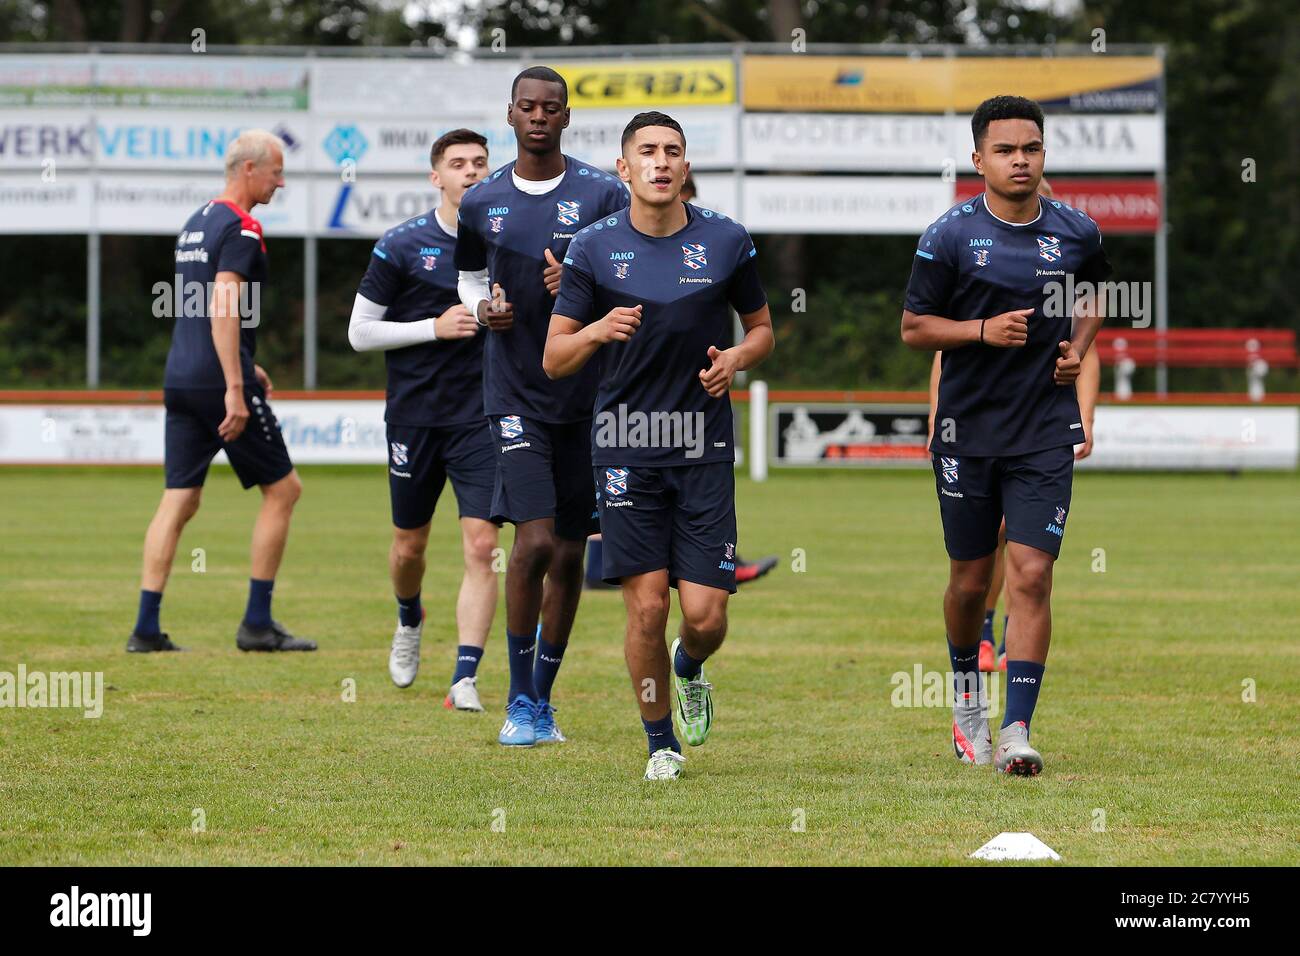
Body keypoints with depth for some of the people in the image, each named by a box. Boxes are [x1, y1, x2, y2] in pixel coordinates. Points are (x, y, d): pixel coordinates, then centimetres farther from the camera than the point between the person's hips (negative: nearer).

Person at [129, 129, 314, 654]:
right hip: (220, 382, -9)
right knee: (282, 488, 3)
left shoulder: (195, 224, 18)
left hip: (180, 379, 9)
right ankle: (257, 623, 2)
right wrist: (235, 386, -23)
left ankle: (146, 627, -2)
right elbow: (223, 307, -20)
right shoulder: (240, 229, -11)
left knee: (178, 501, 6)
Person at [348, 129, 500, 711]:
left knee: (480, 547, -13)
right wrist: (436, 326, -13)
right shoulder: (402, 246, -4)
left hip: (482, 418, 0)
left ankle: (465, 678, -12)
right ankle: (409, 619, 45)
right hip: (415, 416, 0)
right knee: (409, 546, 12)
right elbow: (360, 332, -2)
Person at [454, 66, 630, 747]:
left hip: (587, 393, 0)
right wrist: (482, 308, 0)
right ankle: (519, 701, -2)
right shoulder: (481, 203, 6)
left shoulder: (602, 196, -1)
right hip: (516, 392, 0)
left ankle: (542, 699, 19)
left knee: (568, 553, 5)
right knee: (535, 540, -14)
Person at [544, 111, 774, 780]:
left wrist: (737, 359, -5)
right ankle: (660, 743, 17)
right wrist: (598, 330, -18)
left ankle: (690, 669, 32)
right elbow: (554, 360, 2)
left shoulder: (725, 241, 3)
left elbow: (762, 328, 17)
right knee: (647, 606, -4)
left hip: (705, 448, 1)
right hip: (625, 444, -1)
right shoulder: (594, 248, 0)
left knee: (705, 613, -5)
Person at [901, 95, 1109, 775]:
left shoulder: (1076, 233, 3)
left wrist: (1077, 348, 4)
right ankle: (967, 695, 36)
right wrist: (983, 329, -17)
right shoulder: (951, 235, -5)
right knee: (970, 580, 9)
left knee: (1030, 575, -12)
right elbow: (913, 328, -1)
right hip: (967, 431, -1)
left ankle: (1017, 731, -12)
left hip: (1045, 433, 1)